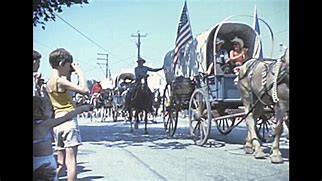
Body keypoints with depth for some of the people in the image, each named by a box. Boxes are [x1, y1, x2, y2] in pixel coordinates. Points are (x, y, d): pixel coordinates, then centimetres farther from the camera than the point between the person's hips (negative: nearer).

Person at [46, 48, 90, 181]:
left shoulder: (50, 82, 14)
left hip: (57, 121, 9)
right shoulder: (60, 80, -13)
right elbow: (84, 90, -21)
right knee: (71, 160, -7)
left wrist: (69, 75, 16)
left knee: (60, 163, 15)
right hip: (68, 120, -9)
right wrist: (79, 72, -9)